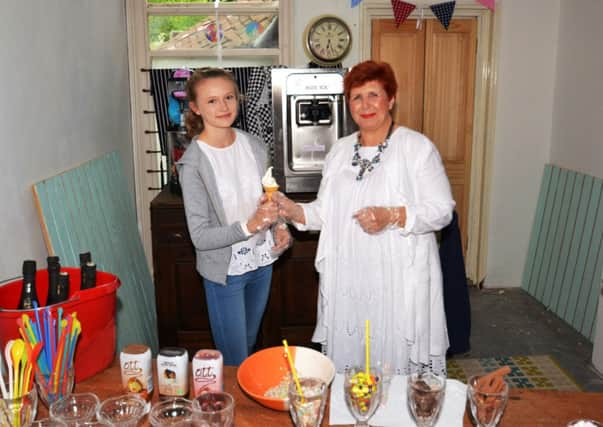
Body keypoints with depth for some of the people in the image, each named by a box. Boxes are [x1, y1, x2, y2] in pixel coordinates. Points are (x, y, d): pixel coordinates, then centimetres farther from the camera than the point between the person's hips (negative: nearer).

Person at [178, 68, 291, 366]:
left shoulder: (254, 146, -2)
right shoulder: (193, 162, -19)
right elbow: (200, 237, -19)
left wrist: (279, 228, -6)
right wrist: (249, 226, -31)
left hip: (261, 262, 6)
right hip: (225, 272, -5)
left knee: (250, 345, 25)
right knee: (234, 363, 7)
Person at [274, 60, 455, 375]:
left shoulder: (418, 147, -5)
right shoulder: (340, 150, 11)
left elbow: (442, 209, -8)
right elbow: (327, 211, 13)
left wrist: (392, 216, -22)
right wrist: (295, 212, -6)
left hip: (399, 280, -4)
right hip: (347, 277, 5)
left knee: (397, 361, 4)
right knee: (346, 356, 13)